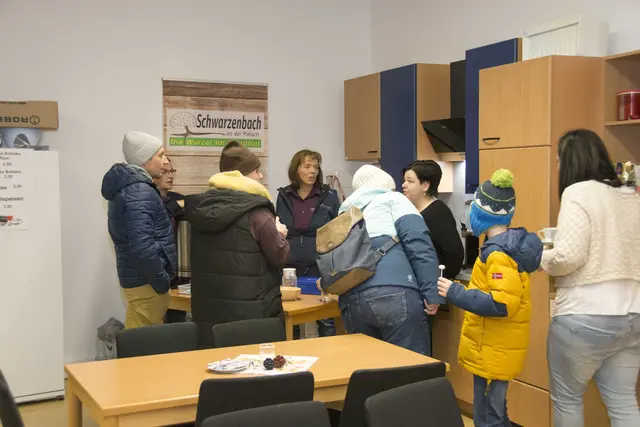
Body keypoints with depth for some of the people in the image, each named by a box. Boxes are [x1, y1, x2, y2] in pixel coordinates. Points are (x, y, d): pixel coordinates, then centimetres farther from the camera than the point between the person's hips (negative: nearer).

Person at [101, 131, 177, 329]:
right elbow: (142, 246, -26)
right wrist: (162, 281, -17)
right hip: (146, 280, -10)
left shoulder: (126, 187, 15)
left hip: (136, 277, 10)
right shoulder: (140, 193, -17)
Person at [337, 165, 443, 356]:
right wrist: (432, 293, -5)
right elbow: (419, 245, -2)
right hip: (394, 293, -5)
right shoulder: (392, 199, 13)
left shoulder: (346, 213, 28)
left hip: (351, 301, 5)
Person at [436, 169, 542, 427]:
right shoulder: (512, 244, 8)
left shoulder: (498, 253, -21)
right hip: (495, 349, 10)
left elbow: (501, 304, -29)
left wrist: (454, 293, -24)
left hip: (493, 353, -10)